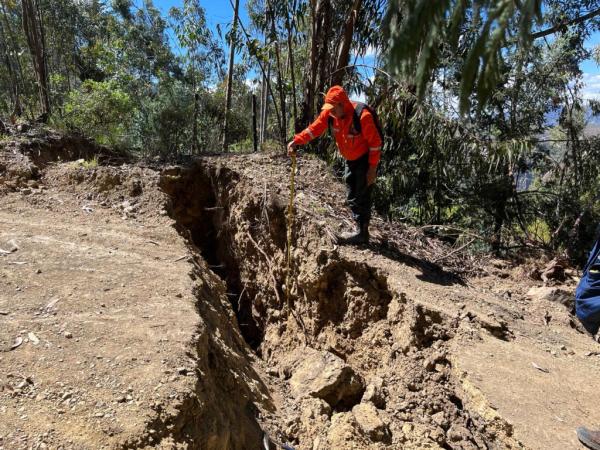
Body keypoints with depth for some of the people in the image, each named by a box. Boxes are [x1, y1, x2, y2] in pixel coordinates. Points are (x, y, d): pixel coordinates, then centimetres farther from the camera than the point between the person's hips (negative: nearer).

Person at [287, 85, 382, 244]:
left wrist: (372, 168, -21)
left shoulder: (362, 115, -28)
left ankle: (362, 233, 1)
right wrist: (296, 141, -23)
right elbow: (314, 129, -9)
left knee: (362, 197, -6)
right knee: (352, 197, 10)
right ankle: (360, 230, 19)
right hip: (350, 160, 8)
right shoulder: (329, 113, -10)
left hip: (365, 159, -7)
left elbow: (375, 142, -22)